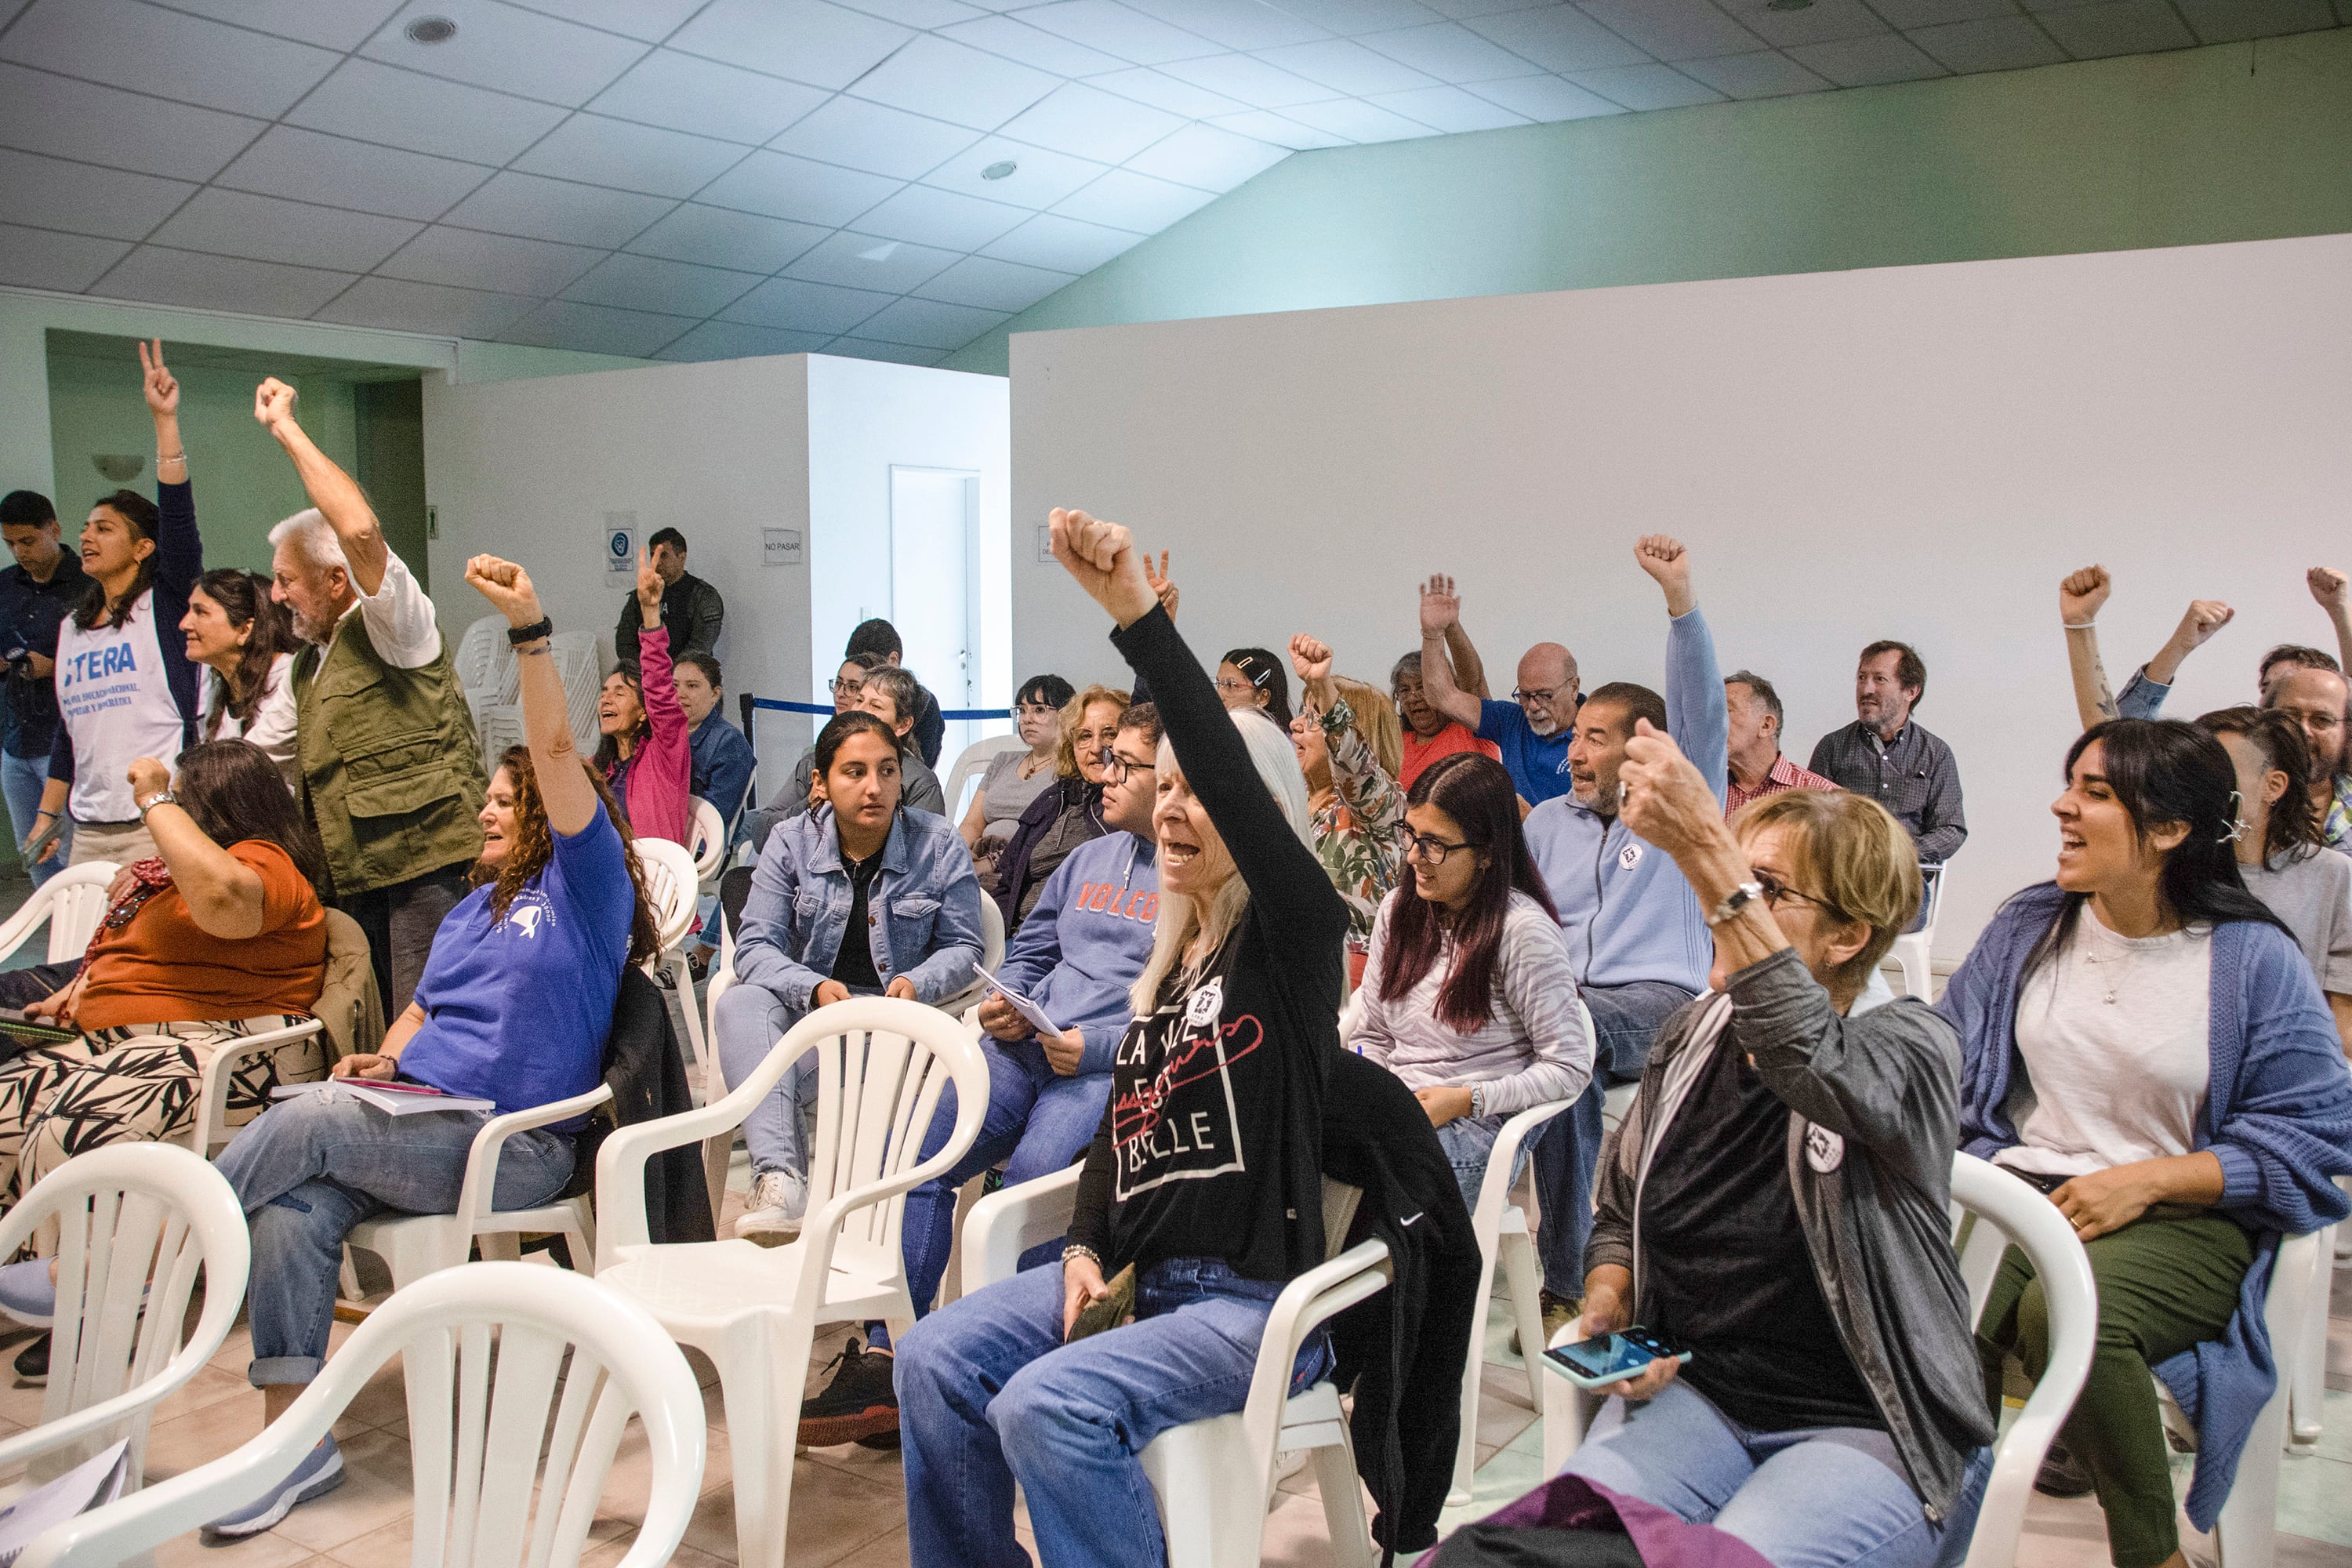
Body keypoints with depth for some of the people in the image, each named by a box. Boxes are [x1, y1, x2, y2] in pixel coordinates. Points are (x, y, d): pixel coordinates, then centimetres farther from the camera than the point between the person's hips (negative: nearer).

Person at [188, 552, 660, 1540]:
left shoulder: (585, 885, 0)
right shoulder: (481, 903, 26)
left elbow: (557, 751, -14)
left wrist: (531, 628, -23)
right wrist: (384, 1058, 6)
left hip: (516, 1141, -7)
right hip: (421, 1116, 7)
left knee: (305, 1125, -23)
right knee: (293, 1207, -21)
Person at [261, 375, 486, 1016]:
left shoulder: (391, 627, -4)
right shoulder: (309, 665, 23)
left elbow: (361, 530, -23)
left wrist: (286, 428, -14)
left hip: (427, 860, -9)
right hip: (358, 877, 9)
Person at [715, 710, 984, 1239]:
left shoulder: (938, 844, 1)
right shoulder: (791, 842, 3)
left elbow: (962, 947, 4)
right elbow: (755, 948, -4)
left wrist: (917, 984, -18)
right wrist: (815, 987, -24)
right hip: (806, 1007, 2)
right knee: (740, 1004, -33)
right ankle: (779, 1176, -46)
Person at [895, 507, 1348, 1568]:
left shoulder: (1292, 931, -9)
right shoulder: (1168, 960, 15)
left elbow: (1236, 778, -27)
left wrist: (1136, 612, -36)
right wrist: (1088, 1246, 2)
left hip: (1259, 1295, -7)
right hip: (1143, 1275, 8)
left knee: (1048, 1404, -26)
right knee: (935, 1360, -8)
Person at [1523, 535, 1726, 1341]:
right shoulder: (1547, 822, 22)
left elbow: (1701, 710, -5)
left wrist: (1681, 597, -16)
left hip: (1658, 1000, -4)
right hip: (1562, 1006, 4)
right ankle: (1568, 1282, -25)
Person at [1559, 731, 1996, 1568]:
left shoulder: (1912, 1047, -11)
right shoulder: (1692, 1036, 7)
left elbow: (1810, 1057, -37)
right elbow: (1619, 1213, 21)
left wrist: (1706, 851, -44)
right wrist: (1608, 1306, -2)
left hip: (1867, 1429, -3)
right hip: (1693, 1390, 4)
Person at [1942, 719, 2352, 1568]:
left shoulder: (2254, 958, -3)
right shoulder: (2026, 927, 9)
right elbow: (1943, 1060, 11)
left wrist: (2145, 1179, -14)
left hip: (2185, 1220, -3)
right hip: (2023, 1186, 3)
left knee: (2064, 1309, -35)